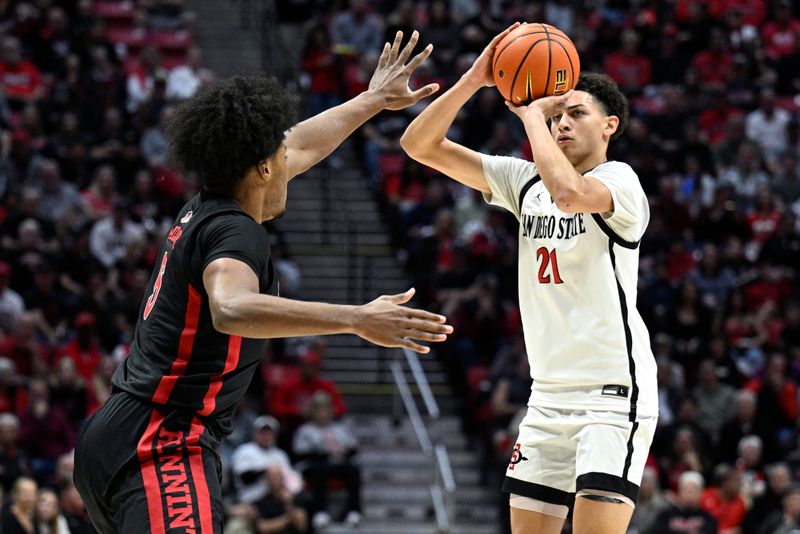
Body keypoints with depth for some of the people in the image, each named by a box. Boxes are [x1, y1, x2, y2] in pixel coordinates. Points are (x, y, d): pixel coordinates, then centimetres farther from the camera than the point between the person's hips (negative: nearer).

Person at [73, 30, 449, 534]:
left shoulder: (202, 212, 16)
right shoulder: (235, 231, -14)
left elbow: (302, 145, 33)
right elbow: (232, 310, -37)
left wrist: (374, 99, 46)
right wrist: (357, 320, -41)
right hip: (160, 449, -11)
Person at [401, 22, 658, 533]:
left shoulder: (620, 181, -8)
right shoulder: (525, 181, 11)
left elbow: (570, 193, -33)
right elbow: (421, 145, 8)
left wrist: (530, 113, -17)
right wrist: (474, 79, -6)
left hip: (615, 391, -7)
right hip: (549, 393, 7)